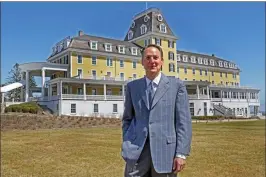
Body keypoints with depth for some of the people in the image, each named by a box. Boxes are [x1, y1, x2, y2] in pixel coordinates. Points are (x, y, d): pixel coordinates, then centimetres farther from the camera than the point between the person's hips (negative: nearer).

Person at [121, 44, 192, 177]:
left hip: (166, 150, -1)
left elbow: (184, 121, -2)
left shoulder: (176, 85, 2)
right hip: (137, 151, 2)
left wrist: (181, 153, -7)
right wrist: (127, 146, 4)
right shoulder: (132, 86, 8)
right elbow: (127, 119, 13)